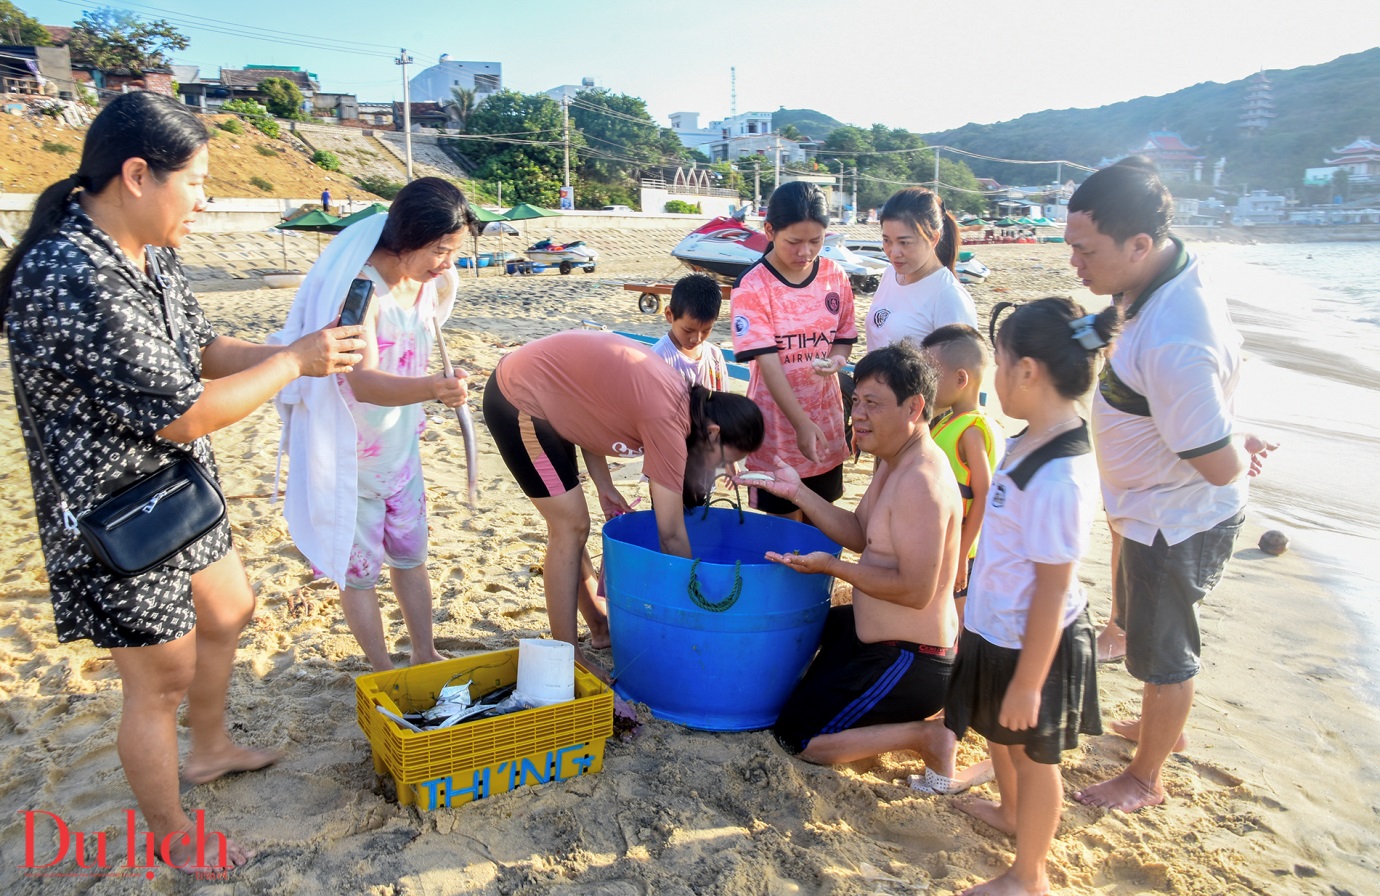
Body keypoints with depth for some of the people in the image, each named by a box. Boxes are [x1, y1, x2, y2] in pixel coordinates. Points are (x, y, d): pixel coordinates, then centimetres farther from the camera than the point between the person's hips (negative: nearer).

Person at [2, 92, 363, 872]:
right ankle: (172, 835, 31)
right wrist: (293, 362, -19)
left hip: (178, 493, 9)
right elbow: (183, 415, -29)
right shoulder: (70, 279, -30)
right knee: (162, 680, 7)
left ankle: (211, 749, 51)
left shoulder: (150, 254, -1)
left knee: (228, 612, 26)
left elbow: (203, 348, 10)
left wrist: (293, 352, -6)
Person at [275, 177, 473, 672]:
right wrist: (433, 387, -53)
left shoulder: (434, 281, -4)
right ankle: (384, 673, 24)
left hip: (402, 446, 7)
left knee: (411, 555, 18)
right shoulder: (360, 284, -27)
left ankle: (425, 655, 34)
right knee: (361, 568, 8)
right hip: (350, 454, -7)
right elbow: (363, 381, -39)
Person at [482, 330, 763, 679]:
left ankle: (600, 626, 27)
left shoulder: (677, 396, 2)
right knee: (571, 527, -5)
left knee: (568, 524, 15)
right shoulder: (668, 420, -23)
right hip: (519, 402, -9)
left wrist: (604, 486, 7)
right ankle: (566, 659, 5)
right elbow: (672, 534, -17)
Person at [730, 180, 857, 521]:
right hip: (778, 424, -4)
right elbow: (767, 360, -17)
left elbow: (844, 337, 10)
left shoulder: (835, 277, 0)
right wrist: (801, 423, -25)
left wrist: (837, 359, -14)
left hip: (826, 419, 4)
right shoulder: (752, 286, -12)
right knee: (785, 519, 8)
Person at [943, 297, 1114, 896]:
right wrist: (980, 618, 20)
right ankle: (1010, 811, 58)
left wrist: (1028, 682, -21)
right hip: (998, 627, 9)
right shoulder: (1034, 440, -3)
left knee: (1032, 751, 13)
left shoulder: (1058, 477, -32)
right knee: (995, 729, 30)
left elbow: (1052, 589, -27)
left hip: (1032, 644, -9)